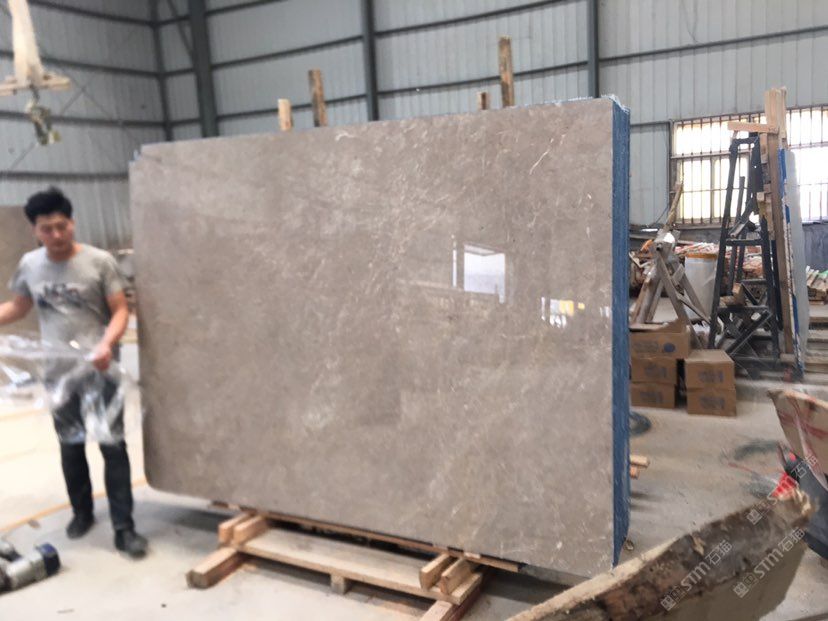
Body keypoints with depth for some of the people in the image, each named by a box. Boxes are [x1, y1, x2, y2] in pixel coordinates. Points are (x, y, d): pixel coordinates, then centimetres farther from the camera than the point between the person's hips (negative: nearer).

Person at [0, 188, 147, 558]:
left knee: (113, 446, -2)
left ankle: (124, 528, 5)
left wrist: (107, 344, -26)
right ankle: (82, 513, 36)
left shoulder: (100, 261, -9)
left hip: (100, 371, -4)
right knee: (70, 447, 16)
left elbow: (121, 311, -10)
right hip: (57, 373, 4)